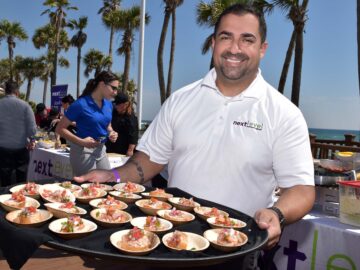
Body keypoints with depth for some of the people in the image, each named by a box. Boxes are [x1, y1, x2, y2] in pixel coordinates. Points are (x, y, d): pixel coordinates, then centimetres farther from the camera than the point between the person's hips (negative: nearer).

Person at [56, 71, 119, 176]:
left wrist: (112, 133, -1)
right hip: (83, 151, -7)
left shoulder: (109, 104, 5)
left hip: (101, 150, 7)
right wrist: (81, 141, -23)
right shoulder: (81, 104, -15)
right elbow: (60, 129, -12)